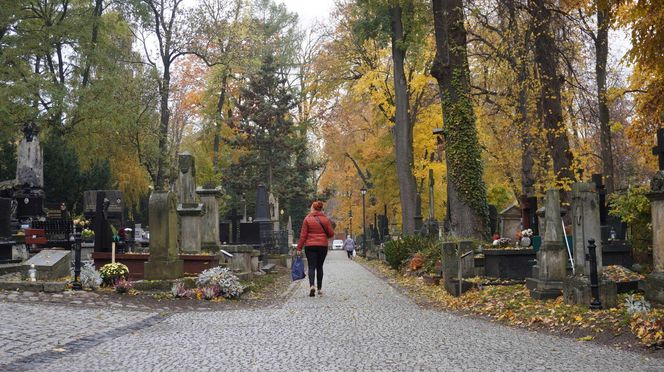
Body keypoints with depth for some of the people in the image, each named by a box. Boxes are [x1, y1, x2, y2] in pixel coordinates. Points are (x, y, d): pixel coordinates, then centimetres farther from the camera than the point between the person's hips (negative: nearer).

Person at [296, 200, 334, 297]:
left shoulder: (307, 219, -4)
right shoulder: (326, 219, 1)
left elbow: (303, 235, -4)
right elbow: (331, 233, 2)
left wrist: (299, 248, 0)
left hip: (310, 246, -2)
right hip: (323, 246, 2)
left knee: (311, 266, -2)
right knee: (319, 267, 12)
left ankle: (312, 286, -22)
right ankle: (319, 288, 15)